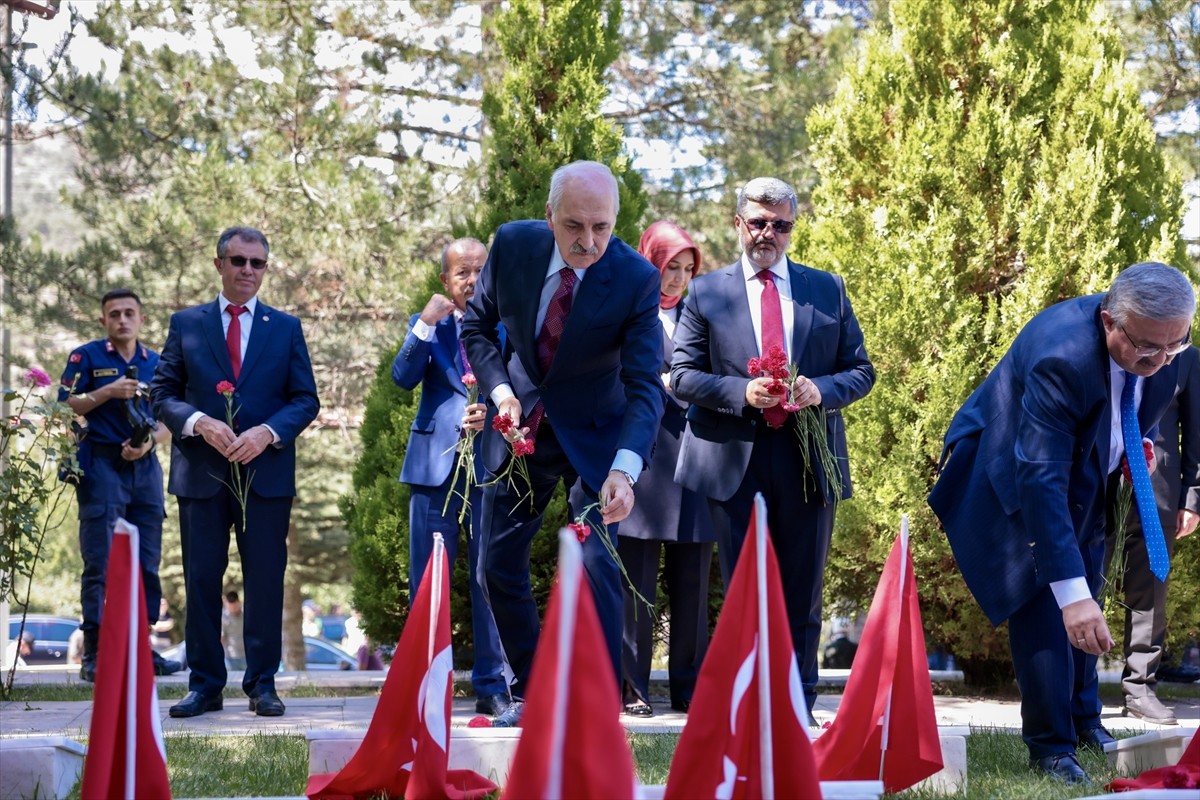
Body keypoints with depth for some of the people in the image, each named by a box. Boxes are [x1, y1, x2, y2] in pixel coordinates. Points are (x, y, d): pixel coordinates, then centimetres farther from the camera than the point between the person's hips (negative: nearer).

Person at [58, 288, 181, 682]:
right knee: (100, 563, -7)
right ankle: (94, 654, -5)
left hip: (145, 466, 5)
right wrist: (109, 391, -16)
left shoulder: (156, 363, 14)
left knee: (147, 563, 6)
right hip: (100, 466, -5)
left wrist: (149, 442, -6)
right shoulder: (85, 357, 3)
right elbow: (65, 407, -4)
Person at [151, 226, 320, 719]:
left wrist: (267, 432, -11)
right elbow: (163, 392, 6)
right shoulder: (186, 324, 9)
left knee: (265, 580, 1)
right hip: (201, 472, 0)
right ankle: (204, 685, 9)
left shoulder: (286, 328, 10)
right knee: (201, 580, 2)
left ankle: (262, 684, 8)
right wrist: (198, 423, -13)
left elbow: (306, 400, 6)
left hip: (266, 471, 0)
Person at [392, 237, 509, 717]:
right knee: (426, 583, 4)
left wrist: (493, 413, -17)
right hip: (435, 464, 1)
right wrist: (426, 324, -14)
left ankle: (491, 686, 5)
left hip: (491, 465, -1)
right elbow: (403, 378, -5)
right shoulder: (425, 326, 11)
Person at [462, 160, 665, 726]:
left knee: (596, 563, -16)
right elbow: (477, 326, 2)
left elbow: (645, 386, -27)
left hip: (594, 434, -3)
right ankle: (529, 694, 24)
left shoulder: (636, 280, -24)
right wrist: (500, 392, -14)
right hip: (520, 424, 4)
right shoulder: (512, 245, -15)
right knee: (498, 566, 7)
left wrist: (625, 469, -42)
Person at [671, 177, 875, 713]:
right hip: (735, 461, -1)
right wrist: (742, 392, -14)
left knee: (801, 599, 6)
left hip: (810, 461, 1)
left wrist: (821, 390, -11)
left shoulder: (828, 290, 11)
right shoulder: (706, 292, 7)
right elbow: (682, 376, 2)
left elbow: (861, 370, 10)